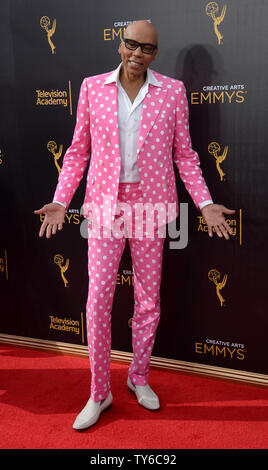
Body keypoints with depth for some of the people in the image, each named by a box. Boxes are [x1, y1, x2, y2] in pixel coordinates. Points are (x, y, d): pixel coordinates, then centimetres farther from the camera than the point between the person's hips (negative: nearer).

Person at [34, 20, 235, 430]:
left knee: (149, 299, 10)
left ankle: (139, 377, 32)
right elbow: (78, 151, 6)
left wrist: (205, 203, -4)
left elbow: (185, 154, 5)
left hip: (150, 207, 1)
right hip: (106, 206, 0)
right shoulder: (92, 88, 3)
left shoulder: (172, 91, 3)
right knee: (98, 300, 0)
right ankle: (99, 393, 17)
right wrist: (60, 201, -4)